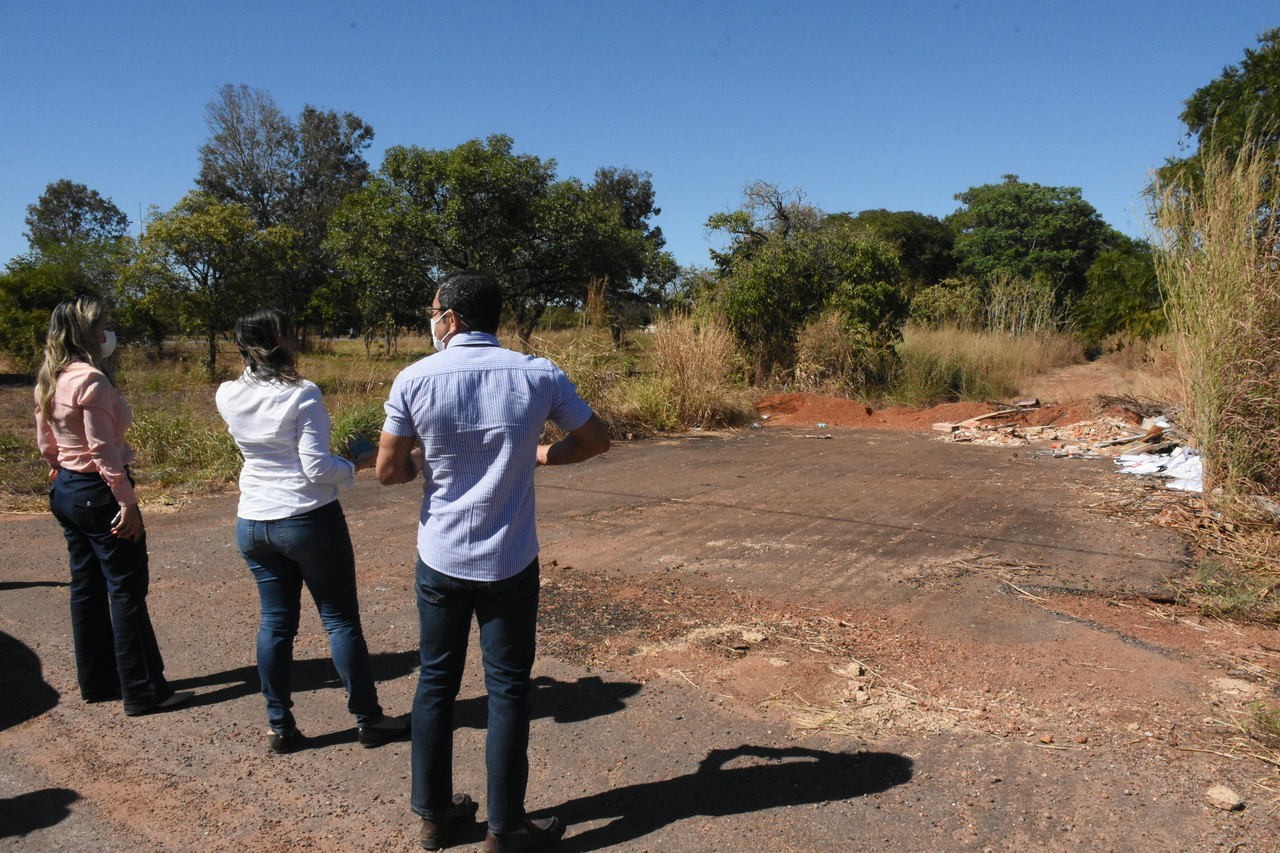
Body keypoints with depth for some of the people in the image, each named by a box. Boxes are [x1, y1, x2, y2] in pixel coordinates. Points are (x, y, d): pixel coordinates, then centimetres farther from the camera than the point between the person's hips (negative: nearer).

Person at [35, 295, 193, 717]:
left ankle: (96, 681, 26)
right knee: (127, 591, -3)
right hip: (98, 492, -10)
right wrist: (127, 502, -18)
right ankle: (143, 692, 4)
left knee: (87, 587, 16)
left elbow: (46, 442, 17)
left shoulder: (49, 381, 10)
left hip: (65, 490, 10)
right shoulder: (91, 380, -19)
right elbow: (103, 449, -21)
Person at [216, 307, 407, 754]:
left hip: (253, 524, 6)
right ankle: (368, 719, 16)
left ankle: (279, 727, 21)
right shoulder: (302, 395, -16)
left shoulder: (227, 396, 0)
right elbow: (317, 467, -18)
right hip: (309, 520, -5)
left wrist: (252, 366, 17)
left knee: (275, 622, 13)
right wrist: (360, 464, -4)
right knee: (341, 619, 6)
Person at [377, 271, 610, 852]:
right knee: (507, 690, 9)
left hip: (440, 559, 1)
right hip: (510, 563, -1)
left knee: (436, 682, 16)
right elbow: (596, 440, 3)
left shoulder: (416, 379, -9)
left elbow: (388, 471, -4)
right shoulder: (537, 375, -8)